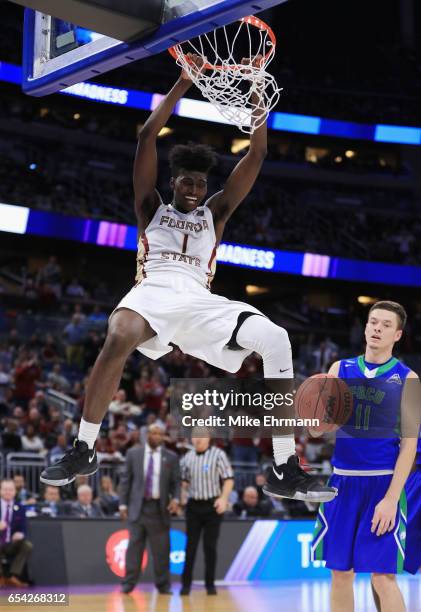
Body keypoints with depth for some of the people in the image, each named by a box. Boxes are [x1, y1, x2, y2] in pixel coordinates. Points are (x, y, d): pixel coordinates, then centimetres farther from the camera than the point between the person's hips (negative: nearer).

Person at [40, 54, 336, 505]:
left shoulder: (214, 214, 29)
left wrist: (256, 90, 17)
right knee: (119, 337, -39)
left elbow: (256, 156, 23)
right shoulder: (152, 208, 24)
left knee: (276, 339, -22)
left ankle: (285, 470, -21)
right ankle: (84, 449, -22)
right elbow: (147, 137, 14)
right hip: (154, 291, -3)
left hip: (200, 301, 3)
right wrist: (184, 82, 11)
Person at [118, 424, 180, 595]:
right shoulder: (133, 453, 6)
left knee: (161, 549, 2)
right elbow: (126, 480, 7)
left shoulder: (171, 457, 6)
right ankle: (129, 583, 4)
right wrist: (123, 504, 1)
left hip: (159, 508, 0)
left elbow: (176, 482, 6)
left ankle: (163, 585, 9)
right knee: (134, 546, -1)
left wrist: (175, 499, -13)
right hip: (138, 506, 0)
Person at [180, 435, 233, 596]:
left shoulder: (218, 454, -5)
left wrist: (223, 498, -18)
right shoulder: (188, 457, 8)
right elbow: (184, 480, 17)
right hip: (193, 505, 3)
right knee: (190, 545, 2)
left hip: (212, 505, -3)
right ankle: (186, 583, 9)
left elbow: (229, 479, -6)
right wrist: (181, 497, 3)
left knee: (210, 546, 2)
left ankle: (210, 584, 12)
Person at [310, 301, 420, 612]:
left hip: (383, 483, -3)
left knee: (383, 577, -7)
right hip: (342, 481, 4)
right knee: (340, 573, 7)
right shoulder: (341, 369, 8)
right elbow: (319, 427, 4)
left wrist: (391, 498, -14)